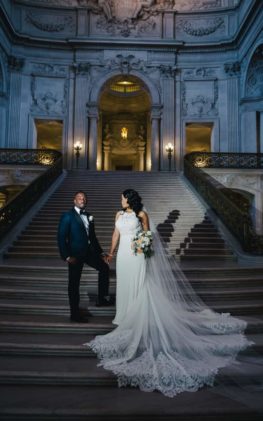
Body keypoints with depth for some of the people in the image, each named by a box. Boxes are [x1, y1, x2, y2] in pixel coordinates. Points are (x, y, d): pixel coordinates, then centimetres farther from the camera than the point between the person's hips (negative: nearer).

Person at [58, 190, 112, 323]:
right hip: (75, 254, -6)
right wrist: (67, 256, -18)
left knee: (104, 267, 9)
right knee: (74, 283, 3)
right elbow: (61, 237, -12)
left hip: (89, 251, 6)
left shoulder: (89, 216, 10)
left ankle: (102, 298, 22)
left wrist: (101, 253, 11)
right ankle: (75, 314, 16)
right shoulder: (67, 216, -8)